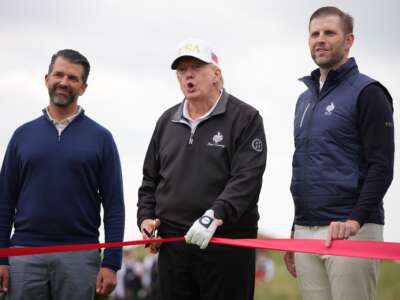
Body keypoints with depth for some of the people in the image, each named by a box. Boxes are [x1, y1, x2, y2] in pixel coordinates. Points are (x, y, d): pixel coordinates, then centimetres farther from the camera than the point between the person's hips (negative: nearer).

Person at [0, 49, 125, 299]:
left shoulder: (100, 138, 4)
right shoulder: (24, 135, 10)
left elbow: (114, 205, 0)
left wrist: (111, 263, -7)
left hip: (79, 257, -1)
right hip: (25, 254, 2)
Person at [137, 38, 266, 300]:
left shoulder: (245, 118, -2)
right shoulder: (167, 121, 17)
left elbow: (247, 179, -13)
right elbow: (151, 179, 24)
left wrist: (215, 216, -25)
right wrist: (146, 217, 8)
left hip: (226, 242, -5)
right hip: (172, 246, 5)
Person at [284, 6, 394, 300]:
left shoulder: (367, 93, -3)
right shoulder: (305, 99, 20)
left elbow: (381, 168, -11)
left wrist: (356, 220, -22)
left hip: (350, 231, -7)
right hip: (306, 232, 7)